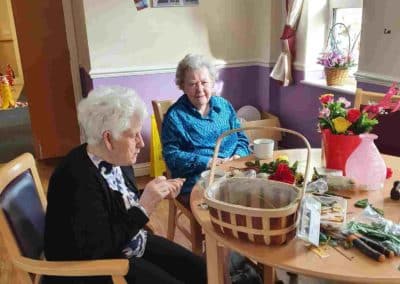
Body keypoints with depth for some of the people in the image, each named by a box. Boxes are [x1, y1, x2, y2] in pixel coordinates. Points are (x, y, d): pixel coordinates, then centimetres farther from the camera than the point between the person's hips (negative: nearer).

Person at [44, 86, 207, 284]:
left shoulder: (117, 160, -4)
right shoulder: (78, 179, -29)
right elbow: (97, 249, -30)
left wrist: (158, 194, -5)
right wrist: (144, 207, -30)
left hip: (135, 244, 8)